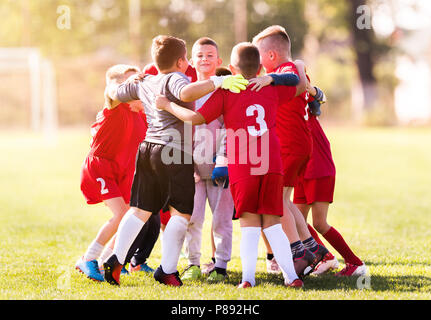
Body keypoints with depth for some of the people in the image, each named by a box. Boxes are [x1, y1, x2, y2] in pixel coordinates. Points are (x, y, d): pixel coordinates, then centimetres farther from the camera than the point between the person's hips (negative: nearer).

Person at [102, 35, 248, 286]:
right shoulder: (175, 79, -6)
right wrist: (218, 82, -32)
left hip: (148, 149, 8)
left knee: (140, 210, 14)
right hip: (174, 151, -8)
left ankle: (116, 259, 6)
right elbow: (186, 93, -31)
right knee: (181, 213, -1)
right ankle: (167, 270, -5)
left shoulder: (145, 84, 17)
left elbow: (113, 92, 33)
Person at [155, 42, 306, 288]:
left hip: (242, 168, -2)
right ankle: (291, 275, 1)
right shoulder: (271, 89, 10)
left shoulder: (225, 93, -1)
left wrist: (167, 105, 7)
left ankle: (248, 277, -6)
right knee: (272, 224, 9)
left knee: (250, 224, 5)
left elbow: (196, 118, -6)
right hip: (272, 166, 3)